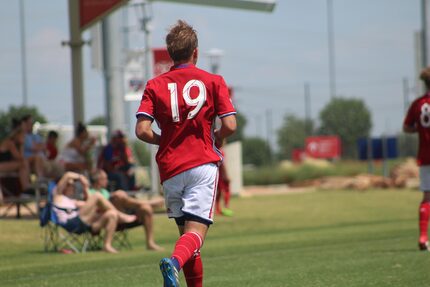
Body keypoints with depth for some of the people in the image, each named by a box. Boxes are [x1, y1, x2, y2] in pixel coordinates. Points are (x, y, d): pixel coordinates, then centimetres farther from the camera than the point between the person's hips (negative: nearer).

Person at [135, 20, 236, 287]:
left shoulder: (155, 85, 7)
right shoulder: (213, 81, 4)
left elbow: (143, 130, -5)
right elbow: (230, 126, -5)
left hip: (170, 169, 3)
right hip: (203, 165, -3)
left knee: (186, 231, 16)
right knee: (196, 233, -11)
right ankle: (174, 262, -40)